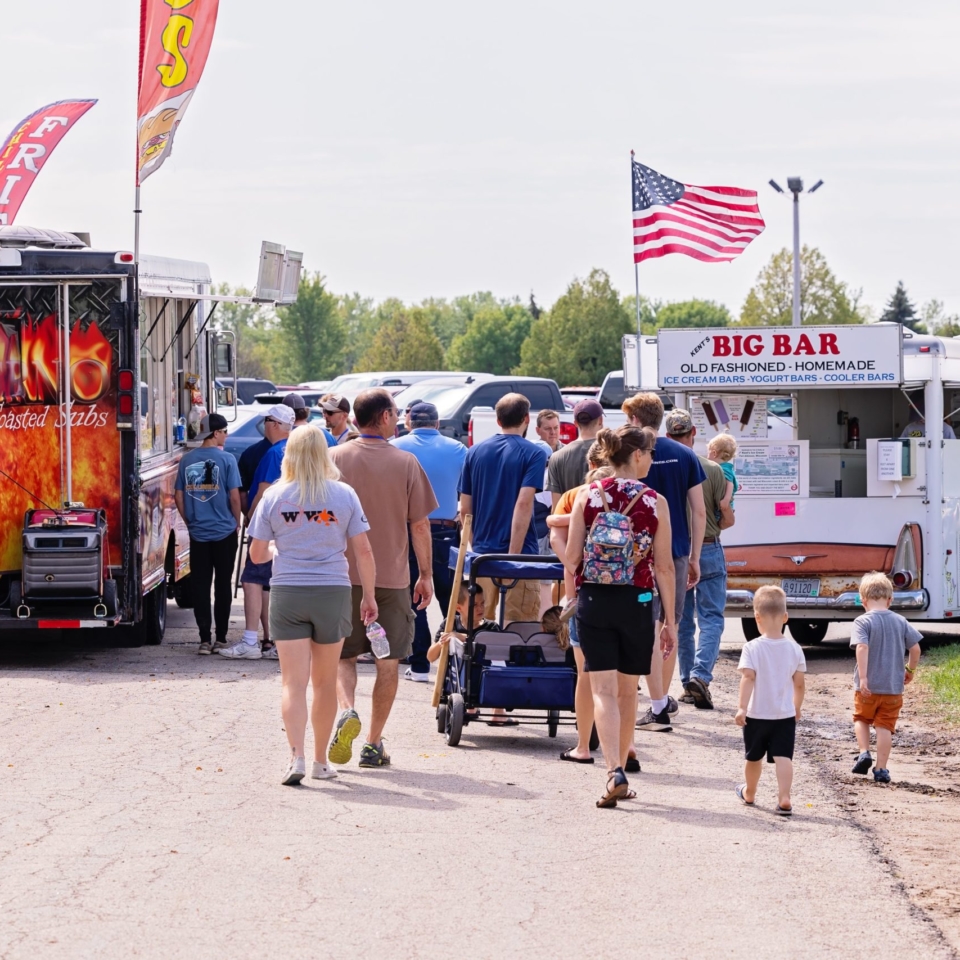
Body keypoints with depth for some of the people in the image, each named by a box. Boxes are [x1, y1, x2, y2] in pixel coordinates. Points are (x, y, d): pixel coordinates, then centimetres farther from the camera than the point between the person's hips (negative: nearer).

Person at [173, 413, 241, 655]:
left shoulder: (187, 460, 3)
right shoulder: (226, 459, -9)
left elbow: (178, 496, 6)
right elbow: (234, 496, -9)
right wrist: (236, 522, 6)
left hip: (198, 533, 2)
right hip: (224, 531, -2)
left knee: (200, 586, 5)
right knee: (222, 585, 7)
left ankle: (205, 639, 2)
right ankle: (221, 637, 10)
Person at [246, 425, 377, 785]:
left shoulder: (274, 497, -2)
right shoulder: (344, 495, -2)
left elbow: (257, 554, 2)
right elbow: (363, 551, -1)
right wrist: (369, 596, 8)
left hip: (287, 594, -1)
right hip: (332, 593, 1)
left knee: (294, 682, -1)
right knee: (325, 682, 13)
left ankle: (297, 756, -17)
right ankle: (320, 761, 22)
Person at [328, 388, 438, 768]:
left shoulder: (334, 459, -2)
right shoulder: (406, 463, -4)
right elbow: (419, 524, -2)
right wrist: (426, 574, 9)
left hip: (343, 576, 1)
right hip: (392, 577, -1)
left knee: (343, 655, 12)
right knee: (388, 662, 9)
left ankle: (348, 710, -15)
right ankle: (374, 744, 9)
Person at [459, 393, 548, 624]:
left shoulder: (475, 452, 7)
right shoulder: (533, 455, -7)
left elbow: (465, 508, 7)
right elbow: (523, 504, -18)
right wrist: (514, 554, -19)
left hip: (483, 552, 5)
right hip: (520, 553, -5)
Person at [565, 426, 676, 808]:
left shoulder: (587, 496, -2)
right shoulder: (655, 503, -4)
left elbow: (571, 557, -1)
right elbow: (664, 567, -3)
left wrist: (575, 593, 18)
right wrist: (670, 620, 4)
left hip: (593, 600, 0)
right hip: (636, 602, 0)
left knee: (603, 690, -2)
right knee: (627, 691, 15)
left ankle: (615, 772, -19)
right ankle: (620, 770, 25)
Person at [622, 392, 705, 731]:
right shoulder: (685, 456, 4)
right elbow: (699, 512, 4)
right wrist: (695, 558, 11)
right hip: (677, 552, 4)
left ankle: (659, 709, -4)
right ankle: (664, 699, 29)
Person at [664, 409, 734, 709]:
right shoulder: (711, 470, -11)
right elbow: (728, 518, -5)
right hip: (708, 551, -2)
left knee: (681, 621, 12)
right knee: (711, 617, 2)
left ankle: (688, 683, 14)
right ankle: (700, 675, -16)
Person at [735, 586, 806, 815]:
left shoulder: (752, 648, -14)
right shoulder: (794, 649, -3)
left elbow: (748, 678, -21)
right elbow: (799, 684, 3)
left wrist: (742, 707, -22)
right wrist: (797, 707, 18)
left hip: (757, 715, -1)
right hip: (786, 715, 1)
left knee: (753, 757, 17)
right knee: (783, 757, -3)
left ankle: (749, 793, 37)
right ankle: (784, 799, -16)